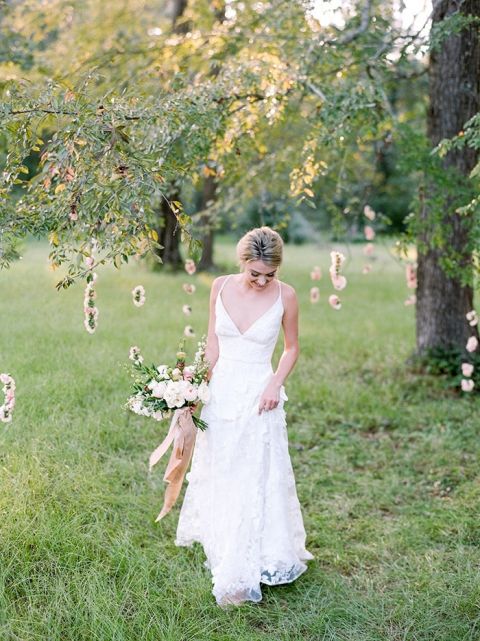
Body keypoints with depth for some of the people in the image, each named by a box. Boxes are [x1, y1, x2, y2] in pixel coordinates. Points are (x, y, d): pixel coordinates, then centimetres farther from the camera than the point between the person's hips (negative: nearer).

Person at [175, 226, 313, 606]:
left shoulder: (285, 295, -9)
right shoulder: (221, 286, -2)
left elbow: (292, 347, 3)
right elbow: (213, 339, 7)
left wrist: (276, 384, -11)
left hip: (258, 396, -3)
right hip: (221, 392, 3)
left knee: (253, 484, -1)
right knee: (218, 478, 13)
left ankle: (240, 577, 10)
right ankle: (223, 555, 34)